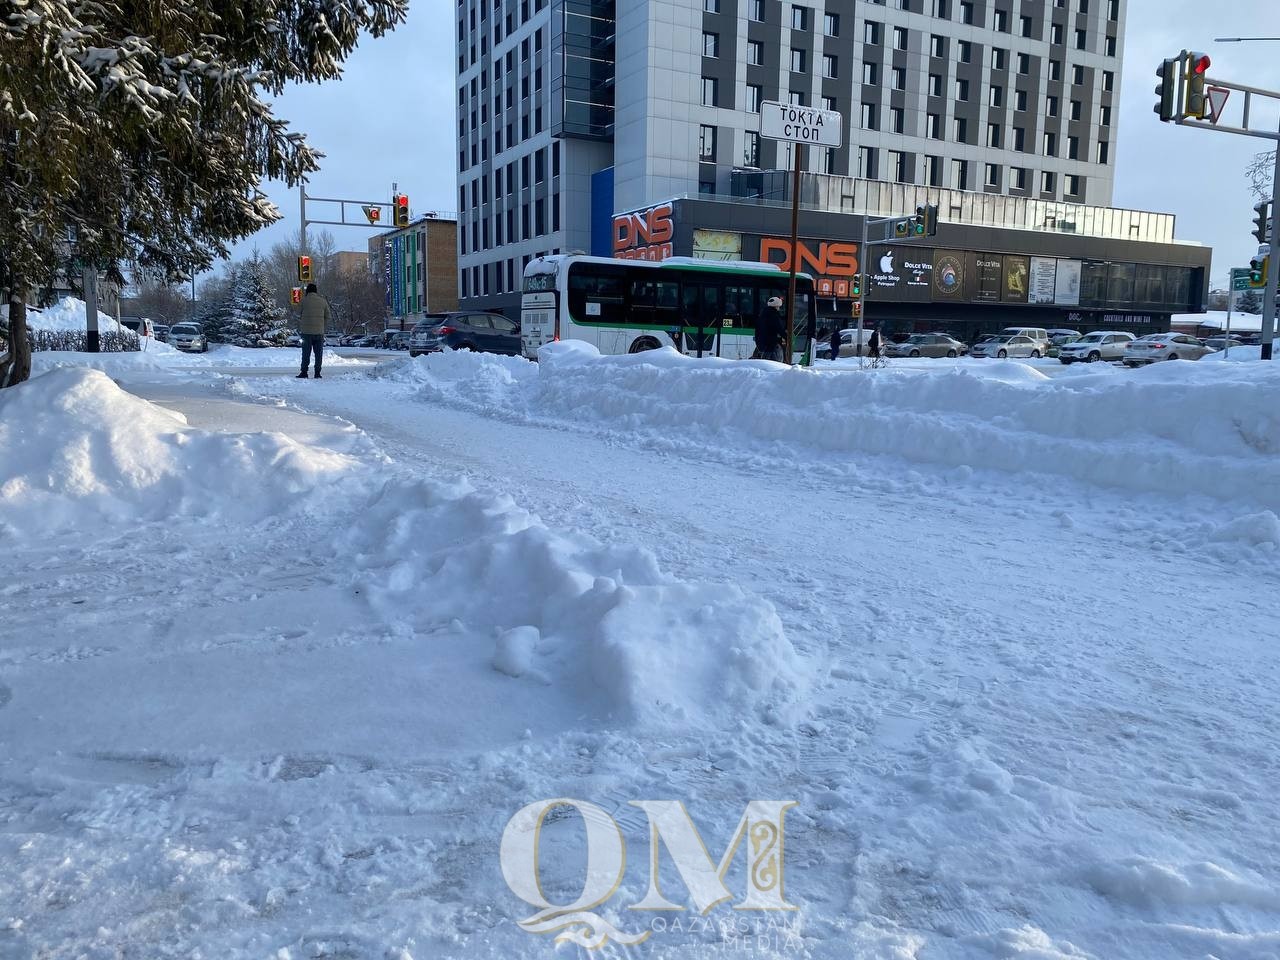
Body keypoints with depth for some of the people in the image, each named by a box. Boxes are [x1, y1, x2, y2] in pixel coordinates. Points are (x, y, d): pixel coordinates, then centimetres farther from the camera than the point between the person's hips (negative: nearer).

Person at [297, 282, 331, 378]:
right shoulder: (323, 301, 6)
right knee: (318, 353, 6)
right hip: (319, 332, 1)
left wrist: (299, 329, 15)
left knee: (306, 353, 4)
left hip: (306, 332, -1)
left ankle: (304, 372, 3)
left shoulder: (304, 300, -1)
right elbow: (327, 317, 8)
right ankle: (317, 373, 4)